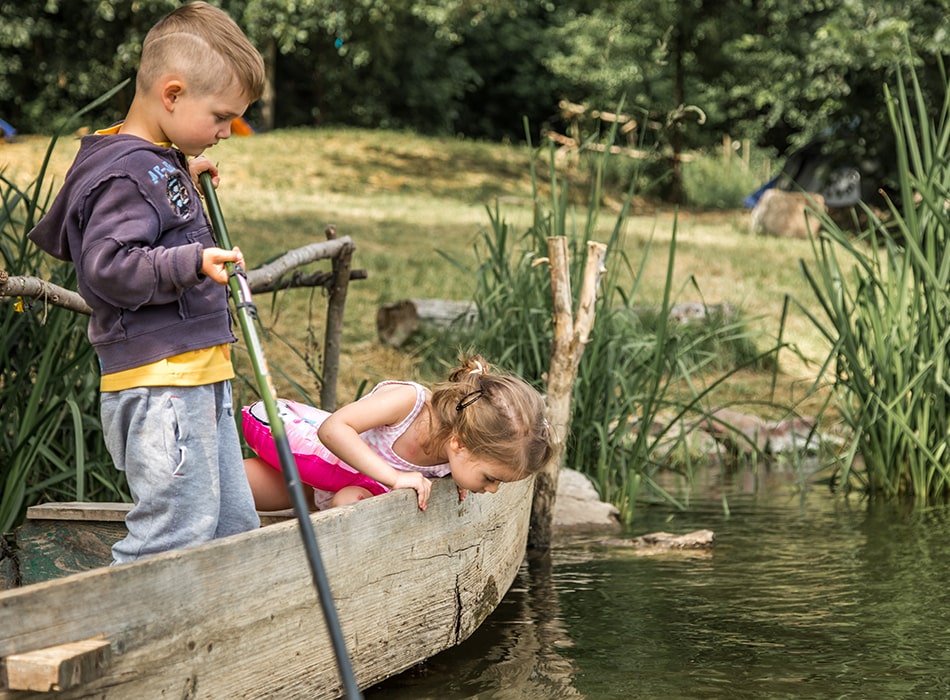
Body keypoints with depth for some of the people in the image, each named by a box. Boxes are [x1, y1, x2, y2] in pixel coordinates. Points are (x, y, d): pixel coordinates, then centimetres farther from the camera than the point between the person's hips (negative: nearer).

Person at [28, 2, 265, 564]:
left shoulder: (161, 162, 16)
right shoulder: (128, 174, -16)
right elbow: (107, 267, -25)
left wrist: (185, 183, 22)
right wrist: (193, 263, -31)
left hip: (198, 377, 10)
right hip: (159, 382, -10)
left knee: (234, 527, 14)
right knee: (175, 534, -11)